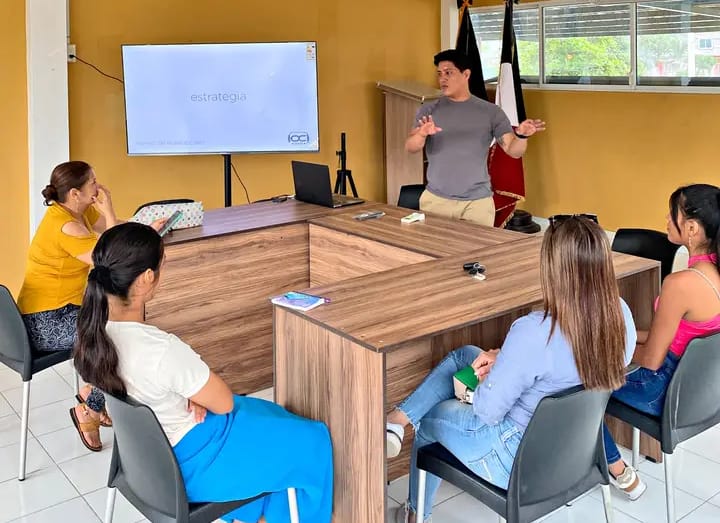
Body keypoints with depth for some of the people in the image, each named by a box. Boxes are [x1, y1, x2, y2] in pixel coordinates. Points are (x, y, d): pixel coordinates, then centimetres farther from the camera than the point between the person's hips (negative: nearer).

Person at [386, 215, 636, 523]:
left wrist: (494, 368, -2)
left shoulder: (533, 333, -35)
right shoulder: (621, 314, -13)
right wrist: (504, 360, 1)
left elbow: (486, 412, -22)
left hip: (523, 461, -7)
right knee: (463, 355, 15)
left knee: (430, 418, 23)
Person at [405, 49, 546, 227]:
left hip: (478, 201, -1)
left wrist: (522, 136, -25)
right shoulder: (428, 111, 4)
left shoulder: (491, 112, 2)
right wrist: (422, 134, -30)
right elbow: (410, 148, -7)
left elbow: (514, 151, -3)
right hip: (436, 199, 1)